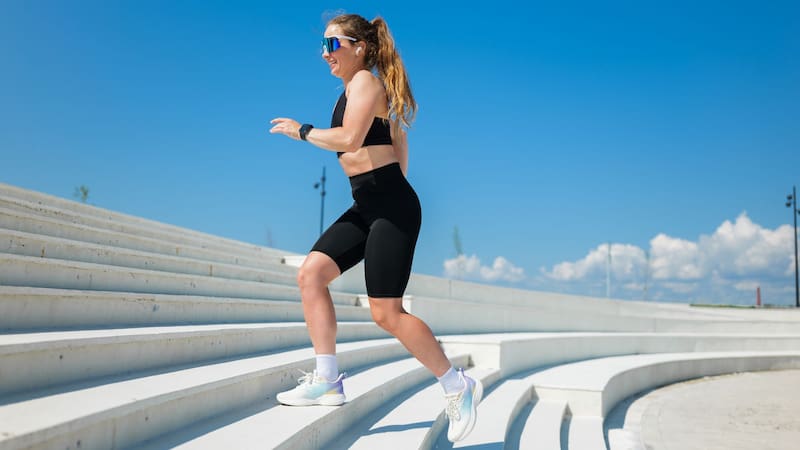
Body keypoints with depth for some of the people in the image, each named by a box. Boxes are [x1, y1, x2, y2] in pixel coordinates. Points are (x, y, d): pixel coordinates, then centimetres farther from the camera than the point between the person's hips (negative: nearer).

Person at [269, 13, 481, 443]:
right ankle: (326, 380, 6)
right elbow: (398, 142, 26)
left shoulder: (365, 81, -8)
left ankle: (458, 387, 7)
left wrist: (301, 130, -10)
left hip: (390, 206, -10)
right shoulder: (354, 88, 19)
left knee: (386, 314, -8)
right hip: (366, 207, 10)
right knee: (310, 274, 2)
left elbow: (349, 139, -23)